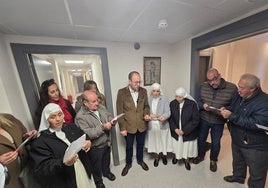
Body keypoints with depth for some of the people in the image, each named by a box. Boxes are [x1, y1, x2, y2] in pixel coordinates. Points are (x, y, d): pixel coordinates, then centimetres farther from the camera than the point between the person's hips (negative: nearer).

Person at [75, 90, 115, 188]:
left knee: (106, 160, 30)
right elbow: (87, 134, -29)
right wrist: (102, 127, -33)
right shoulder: (80, 116, -25)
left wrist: (112, 121, -18)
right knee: (96, 166, 23)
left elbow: (109, 116, 4)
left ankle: (106, 172, 60)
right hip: (94, 147, -5)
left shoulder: (101, 107, -7)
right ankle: (98, 180, 53)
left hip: (106, 142, 5)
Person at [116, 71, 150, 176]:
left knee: (140, 144, 25)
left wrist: (146, 114, -14)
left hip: (142, 125, 3)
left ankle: (140, 160, 54)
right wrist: (122, 128, -11)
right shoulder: (122, 92, -15)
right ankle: (128, 164, 49)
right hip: (129, 126, -2)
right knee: (129, 146, 21)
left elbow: (146, 106, 6)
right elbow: (120, 112, -12)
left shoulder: (143, 91, -5)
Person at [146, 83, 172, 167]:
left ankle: (164, 156, 46)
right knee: (154, 142, 15)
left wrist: (164, 116, -35)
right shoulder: (148, 99, -2)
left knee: (163, 141, 16)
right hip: (152, 125, 2)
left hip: (162, 125, -1)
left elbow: (168, 112, -14)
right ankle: (156, 157, 42)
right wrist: (149, 115, -23)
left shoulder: (164, 99, -7)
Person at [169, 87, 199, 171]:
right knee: (176, 145, 20)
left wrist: (184, 130, -17)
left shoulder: (192, 104, -19)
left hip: (188, 132, -2)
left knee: (187, 146, 17)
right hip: (176, 131, 2)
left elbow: (195, 120, -16)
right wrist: (175, 129, -14)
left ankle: (186, 160, 48)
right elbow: (170, 118, -3)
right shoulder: (172, 104, -10)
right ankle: (176, 156, 51)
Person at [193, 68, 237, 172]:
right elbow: (198, 101, -2)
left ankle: (213, 160, 45)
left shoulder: (232, 88, -14)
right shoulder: (203, 86, -8)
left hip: (218, 121, -1)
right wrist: (203, 105, -22)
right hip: (203, 119, 2)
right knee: (201, 139, 18)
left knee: (216, 142, 18)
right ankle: (200, 156, 45)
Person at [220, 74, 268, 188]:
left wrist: (231, 116, -32)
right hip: (237, 140, 7)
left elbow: (257, 124, -33)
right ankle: (238, 176, 55)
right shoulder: (239, 95, -5)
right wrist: (226, 110, -11)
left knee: (257, 174, 16)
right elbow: (233, 107, 11)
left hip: (255, 146, -7)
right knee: (237, 162, 31)